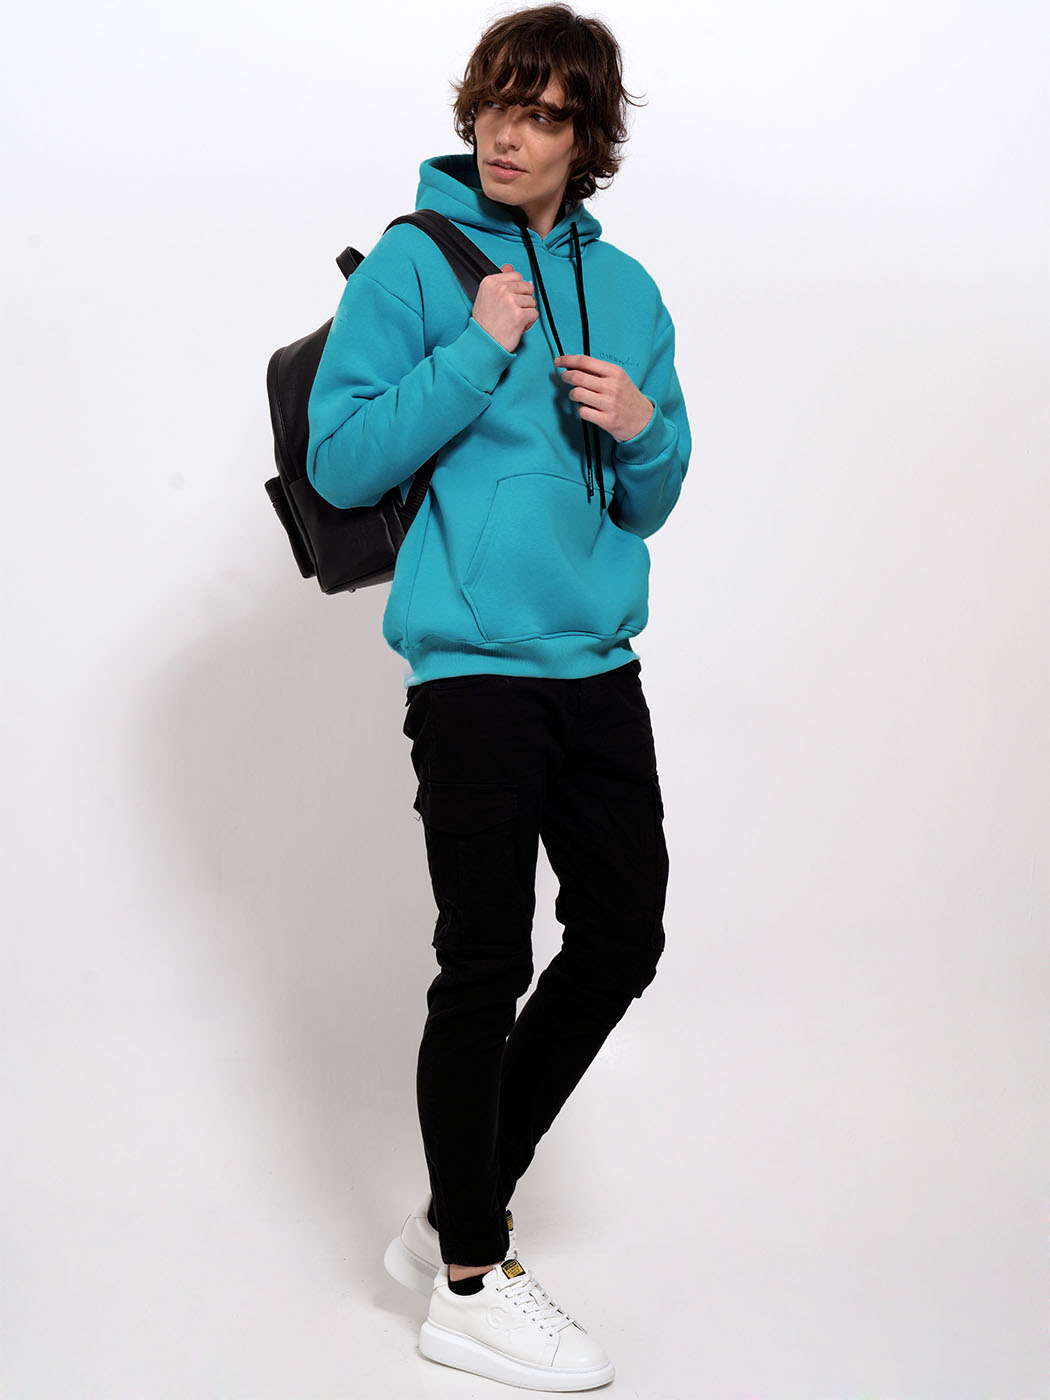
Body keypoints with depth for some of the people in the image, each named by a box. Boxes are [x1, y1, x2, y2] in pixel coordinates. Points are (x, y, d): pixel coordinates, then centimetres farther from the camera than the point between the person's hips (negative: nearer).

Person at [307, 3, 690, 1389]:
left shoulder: (624, 287, 12)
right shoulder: (415, 262, -3)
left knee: (621, 939, 10)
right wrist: (477, 353, -16)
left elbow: (645, 507, 15)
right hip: (474, 660, -6)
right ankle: (468, 1283, 13)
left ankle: (460, 1209, 27)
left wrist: (643, 430, -6)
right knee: (487, 965, -2)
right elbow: (342, 462, -10)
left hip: (599, 661, 6)